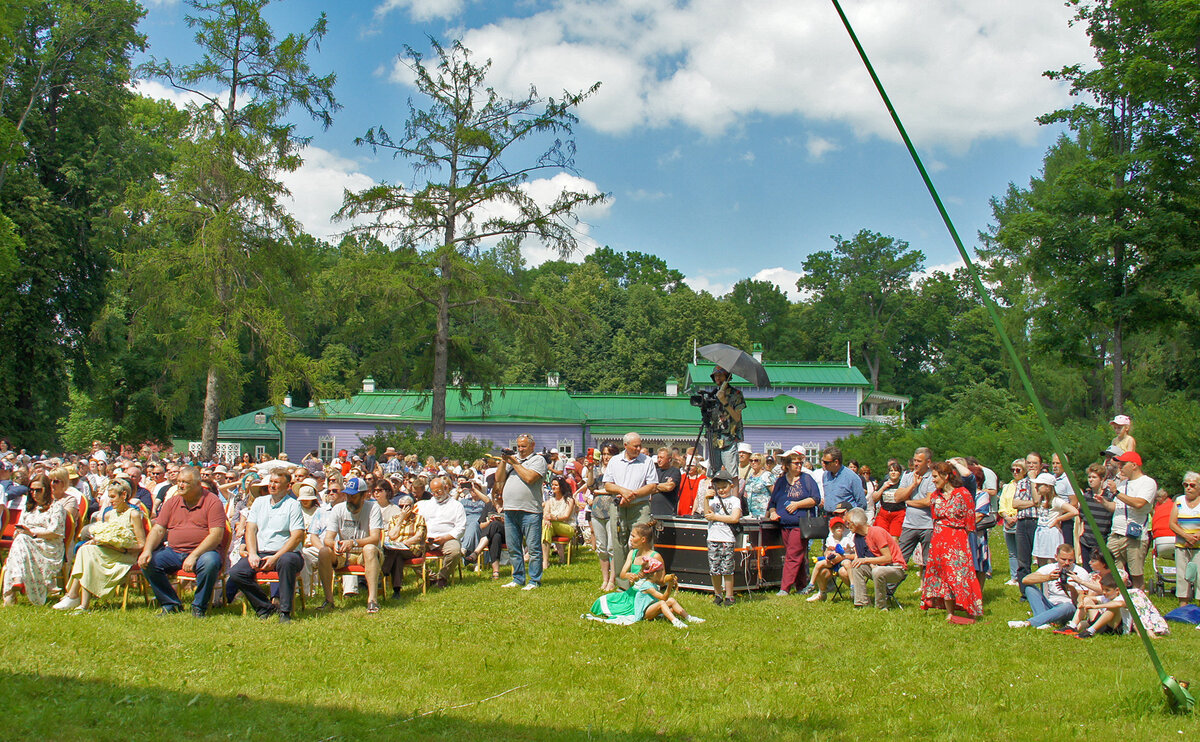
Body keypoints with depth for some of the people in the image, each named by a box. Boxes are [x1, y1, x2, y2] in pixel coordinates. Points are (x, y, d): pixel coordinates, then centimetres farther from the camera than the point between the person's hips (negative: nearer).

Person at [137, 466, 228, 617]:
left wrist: (194, 556, -24)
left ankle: (199, 607, -13)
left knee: (210, 563, -36)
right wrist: (147, 551, -13)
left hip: (203, 551, -5)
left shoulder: (212, 502, -5)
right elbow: (158, 530, 7)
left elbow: (216, 535, -14)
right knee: (147, 562, -17)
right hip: (173, 551, 5)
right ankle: (170, 604, -3)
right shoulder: (172, 503, 12)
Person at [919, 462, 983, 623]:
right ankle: (949, 614, 10)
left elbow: (970, 524, -3)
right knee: (943, 577, 4)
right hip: (938, 541, 5)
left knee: (959, 574, -9)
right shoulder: (935, 496, 10)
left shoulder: (963, 494, -6)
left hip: (957, 540, -5)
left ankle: (971, 613, -2)